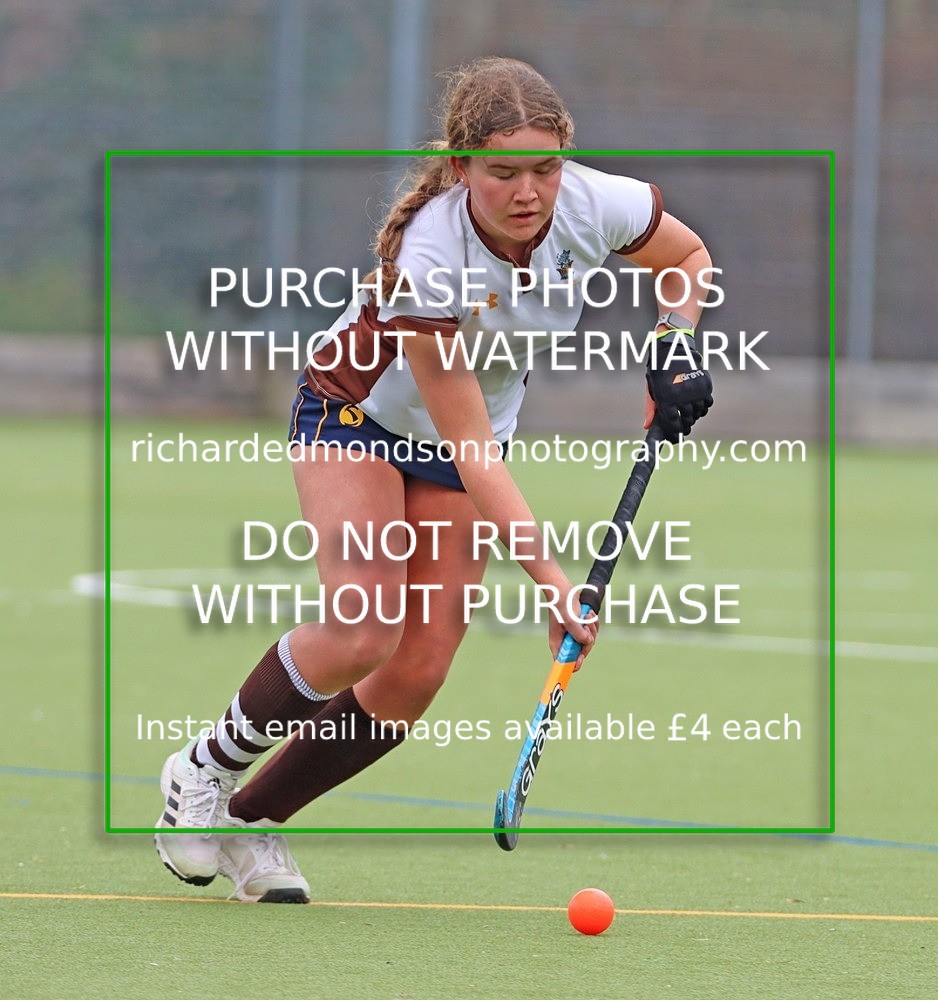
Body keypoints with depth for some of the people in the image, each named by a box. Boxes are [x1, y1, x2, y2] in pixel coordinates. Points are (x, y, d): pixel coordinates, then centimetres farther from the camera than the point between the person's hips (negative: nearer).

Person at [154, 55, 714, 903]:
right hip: (357, 415, -5)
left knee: (416, 676, -6)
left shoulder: (596, 206, -25)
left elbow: (688, 256, 0)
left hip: (475, 437, 5)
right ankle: (203, 773, 0)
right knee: (364, 633, -24)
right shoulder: (429, 260, -37)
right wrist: (547, 575, -39)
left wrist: (678, 350, -17)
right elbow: (469, 444, -34)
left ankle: (250, 818, 11)